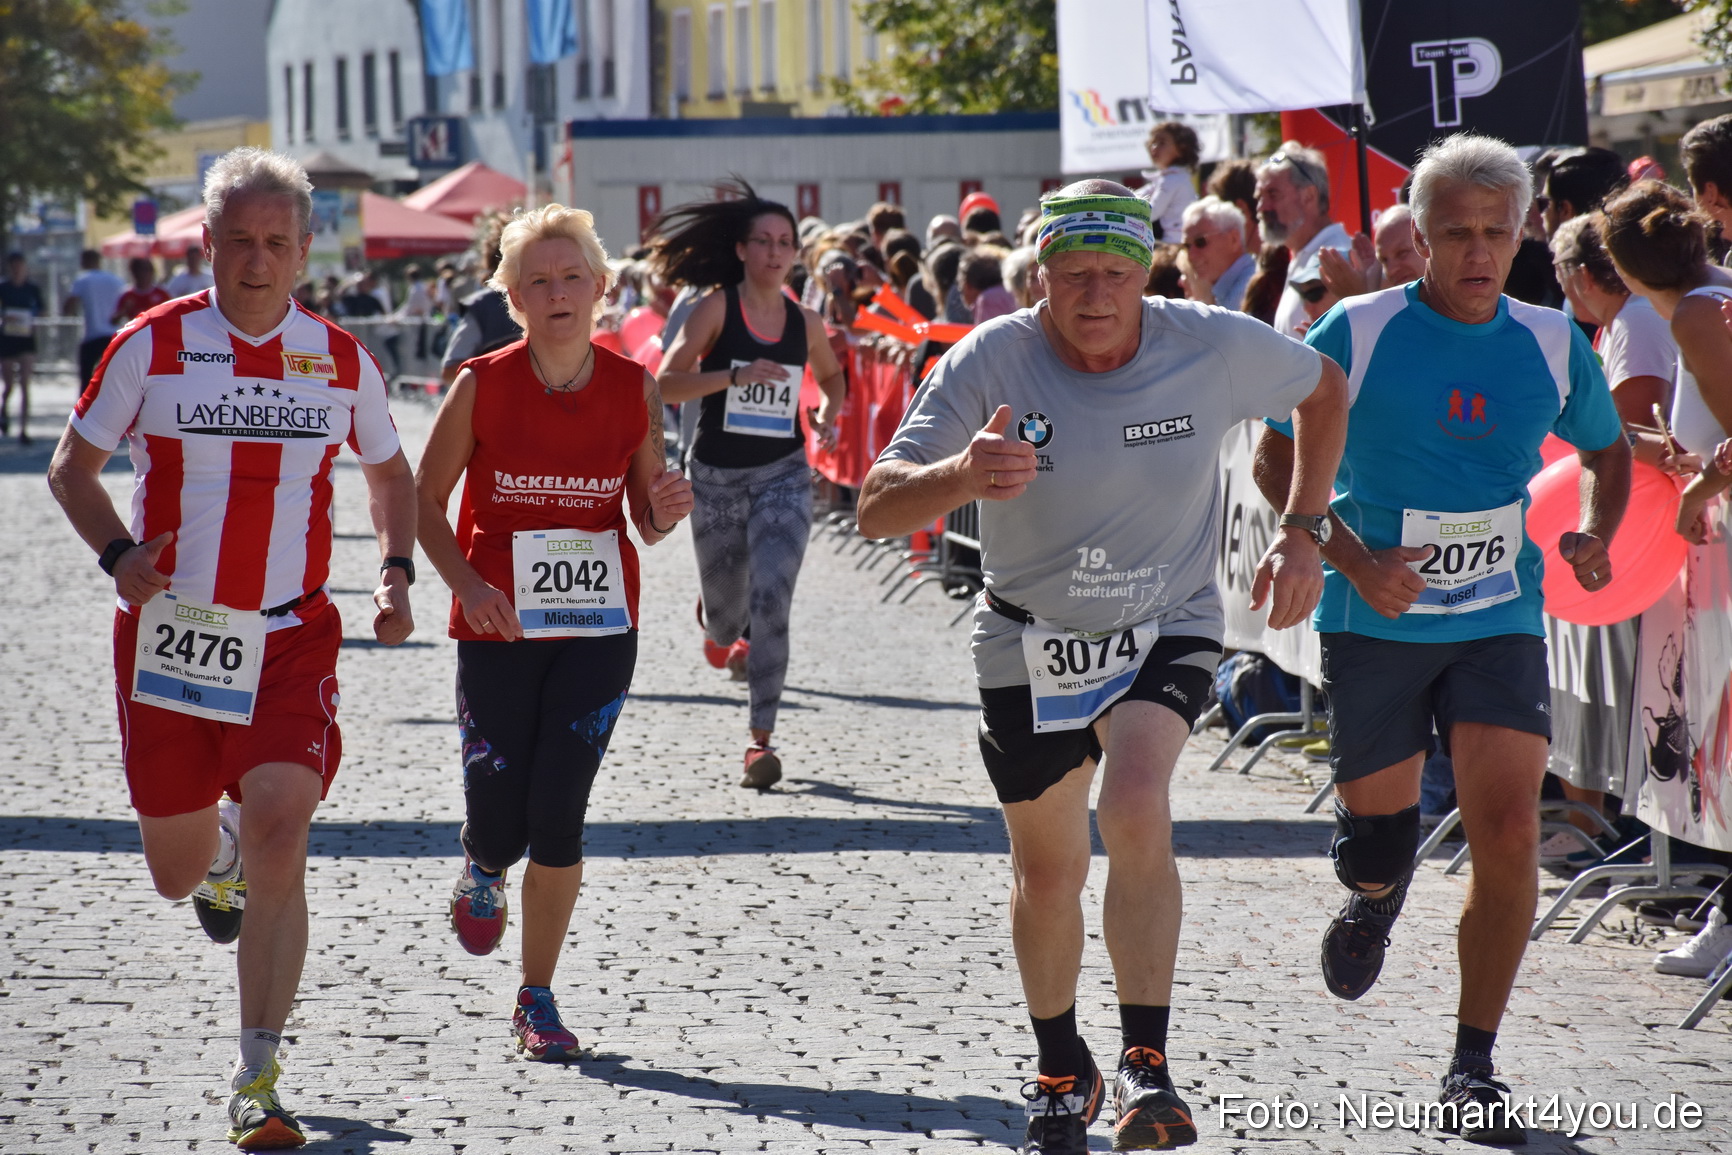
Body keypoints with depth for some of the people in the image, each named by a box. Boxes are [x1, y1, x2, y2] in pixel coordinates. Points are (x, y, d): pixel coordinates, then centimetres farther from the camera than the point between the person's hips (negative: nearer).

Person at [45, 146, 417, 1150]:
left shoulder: (340, 360, 3)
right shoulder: (153, 346, -3)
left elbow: (390, 472, 19)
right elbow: (73, 466, 6)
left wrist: (397, 573, 2)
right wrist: (119, 554, -11)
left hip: (291, 642, 0)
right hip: (169, 633, 0)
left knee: (279, 839, -18)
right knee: (177, 871, 9)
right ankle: (221, 853, 50)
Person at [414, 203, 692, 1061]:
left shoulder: (633, 389, 0)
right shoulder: (483, 386, -6)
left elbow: (646, 521, 9)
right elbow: (424, 500, 1)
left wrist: (665, 508, -14)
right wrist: (465, 582, -14)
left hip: (599, 629, 1)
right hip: (498, 630, -1)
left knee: (558, 814, -5)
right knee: (500, 821, -2)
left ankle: (537, 999, 10)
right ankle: (482, 872, 38)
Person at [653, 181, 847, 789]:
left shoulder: (805, 322, 2)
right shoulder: (717, 308, -8)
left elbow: (832, 376, 22)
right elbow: (667, 383, -16)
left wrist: (828, 415, 1)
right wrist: (737, 375, -28)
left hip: (783, 475, 1)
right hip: (717, 475, -1)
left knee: (771, 602, -15)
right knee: (725, 604, 14)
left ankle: (761, 741, -14)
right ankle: (717, 627, 55)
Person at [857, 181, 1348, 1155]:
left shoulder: (1215, 347, -16)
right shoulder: (991, 362, -19)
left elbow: (1325, 389, 6)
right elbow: (878, 511, -25)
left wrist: (1304, 532, -1)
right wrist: (962, 476, -47)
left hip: (1169, 628, -1)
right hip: (1033, 643, 1)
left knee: (1136, 812, -28)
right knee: (1049, 869, 14)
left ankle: (1147, 1064, -18)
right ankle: (1062, 1072, 38)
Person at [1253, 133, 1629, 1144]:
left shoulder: (1553, 344, 2)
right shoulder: (1358, 333, -7)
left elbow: (1609, 451, 19)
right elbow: (1276, 460, -3)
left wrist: (1595, 534, -2)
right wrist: (1355, 561, -16)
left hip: (1501, 621, 1)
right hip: (1377, 623, -1)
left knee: (1508, 834, -12)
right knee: (1377, 838, 5)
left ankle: (1474, 1070, 1)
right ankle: (1377, 902, 47)